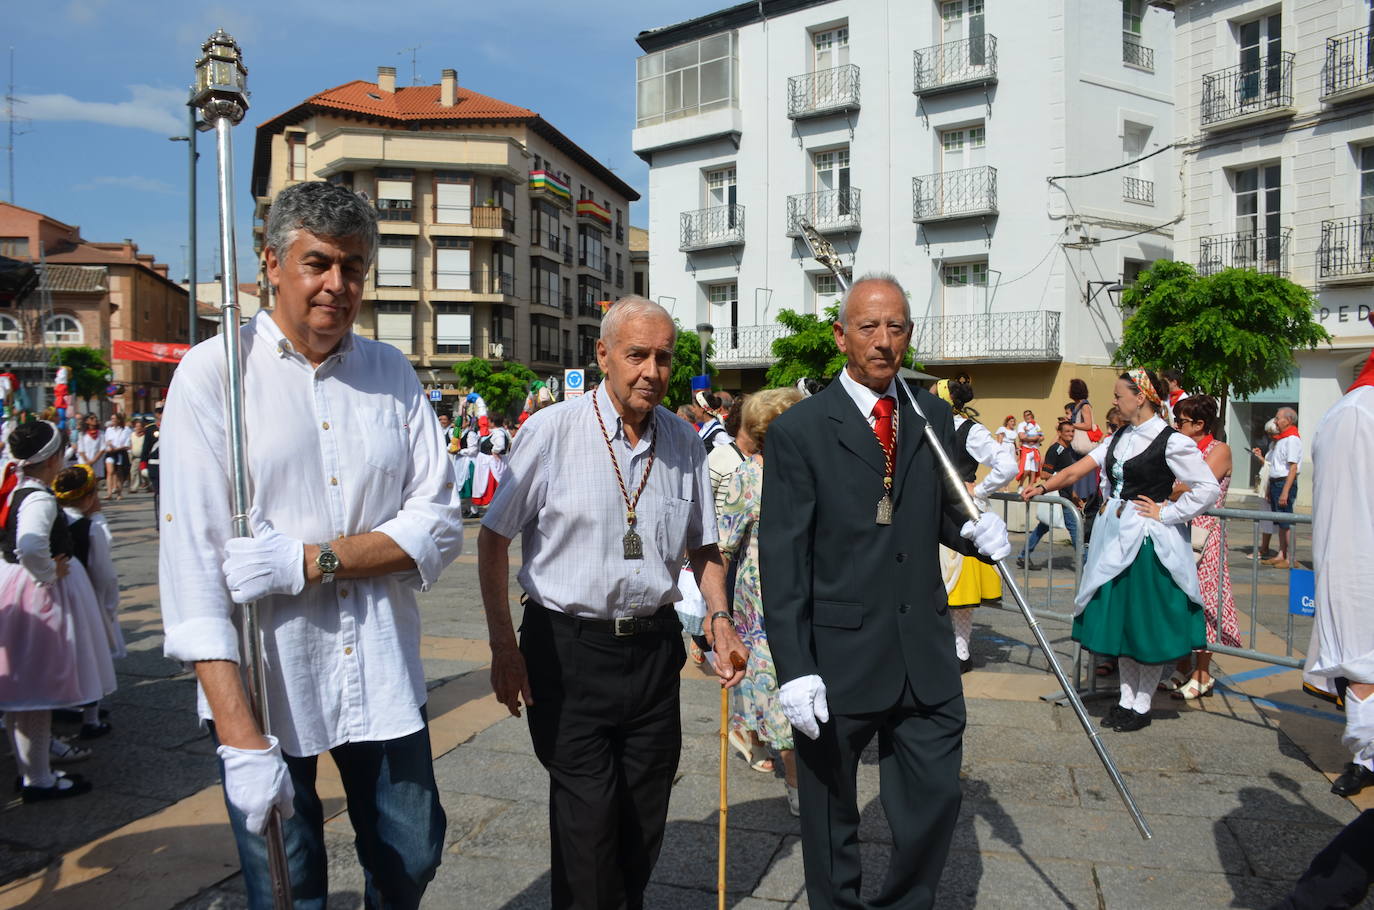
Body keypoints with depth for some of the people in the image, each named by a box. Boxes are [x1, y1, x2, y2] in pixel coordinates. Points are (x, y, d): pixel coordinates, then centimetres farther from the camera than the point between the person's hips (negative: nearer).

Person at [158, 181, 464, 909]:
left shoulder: (392, 373, 5)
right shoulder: (213, 372, -6)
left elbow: (439, 525, 1)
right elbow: (192, 555, -13)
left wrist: (312, 560, -15)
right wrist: (238, 735, -18)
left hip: (384, 679, 3)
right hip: (261, 684, -3)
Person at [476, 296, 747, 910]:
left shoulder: (684, 443, 4)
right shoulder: (551, 431, -9)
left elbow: (703, 547, 14)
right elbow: (493, 538, -3)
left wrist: (718, 616, -3)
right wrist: (503, 646, -6)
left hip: (654, 646, 4)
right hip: (567, 649, -4)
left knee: (645, 820, 14)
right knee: (587, 819, -2)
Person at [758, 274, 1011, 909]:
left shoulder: (934, 418, 7)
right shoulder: (798, 432, -8)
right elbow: (782, 562, -11)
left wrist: (974, 530, -5)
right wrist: (794, 669, -16)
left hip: (926, 655, 4)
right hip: (837, 659, -4)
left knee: (936, 799, 13)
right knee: (831, 815, 14)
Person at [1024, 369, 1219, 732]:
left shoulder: (1171, 441, -12)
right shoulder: (1120, 437, 10)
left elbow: (1209, 489, -14)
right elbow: (1078, 468, 10)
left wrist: (1166, 514, -12)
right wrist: (1044, 486, 3)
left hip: (1149, 540, -7)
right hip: (1116, 537, 7)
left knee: (1147, 625, 3)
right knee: (1119, 619, 12)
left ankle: (1141, 706, 15)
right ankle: (1126, 699, 23)